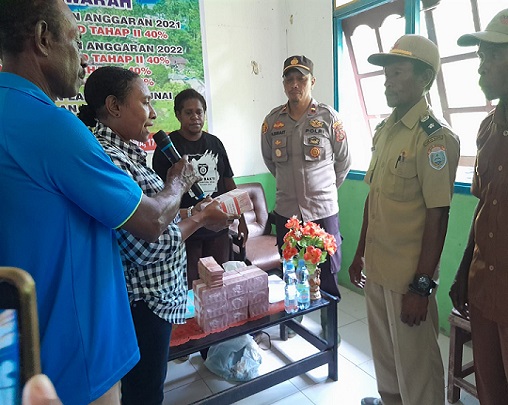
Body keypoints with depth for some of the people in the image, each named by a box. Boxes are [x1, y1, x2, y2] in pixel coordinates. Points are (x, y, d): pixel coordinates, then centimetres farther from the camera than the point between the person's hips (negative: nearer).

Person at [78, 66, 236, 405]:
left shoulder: (126, 151, 7)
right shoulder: (107, 158, -24)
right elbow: (146, 248, -26)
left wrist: (193, 212, 3)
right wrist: (201, 219, -14)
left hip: (153, 297, 9)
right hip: (143, 304, -9)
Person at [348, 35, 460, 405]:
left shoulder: (436, 137, -15)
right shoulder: (385, 129, 8)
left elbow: (437, 216, -17)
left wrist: (422, 286, -17)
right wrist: (360, 253, 15)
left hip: (409, 276, -7)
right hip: (375, 266, 7)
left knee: (414, 364, 11)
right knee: (384, 352, 24)